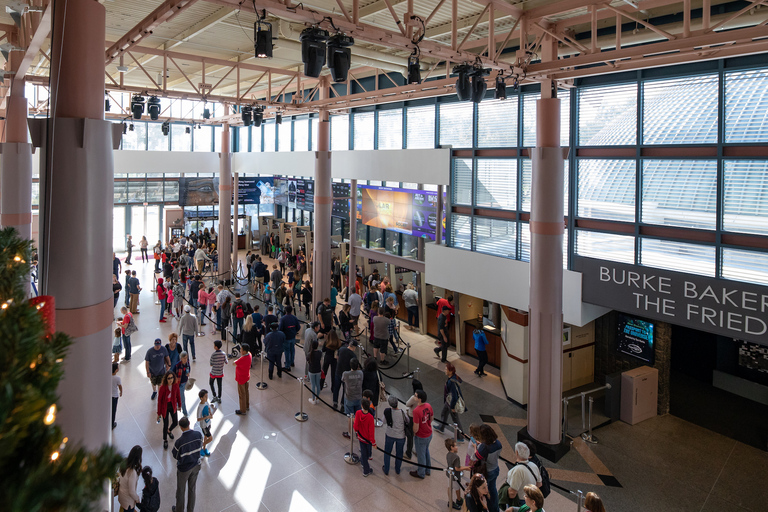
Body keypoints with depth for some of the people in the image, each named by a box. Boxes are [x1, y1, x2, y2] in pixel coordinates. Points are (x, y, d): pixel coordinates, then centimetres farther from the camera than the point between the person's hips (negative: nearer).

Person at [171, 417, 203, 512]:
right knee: (192, 489, 24)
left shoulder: (180, 441, -32)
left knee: (181, 491, 21)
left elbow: (175, 456, -16)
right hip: (196, 466, 4)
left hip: (183, 469, -4)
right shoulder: (198, 435, -20)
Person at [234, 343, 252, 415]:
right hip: (246, 377, 8)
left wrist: (236, 360, -3)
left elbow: (234, 363, -20)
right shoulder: (249, 354, -9)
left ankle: (243, 410, 23)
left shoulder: (242, 359, -35)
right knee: (246, 392, 25)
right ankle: (247, 406, 41)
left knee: (242, 394, 9)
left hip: (241, 379, -8)